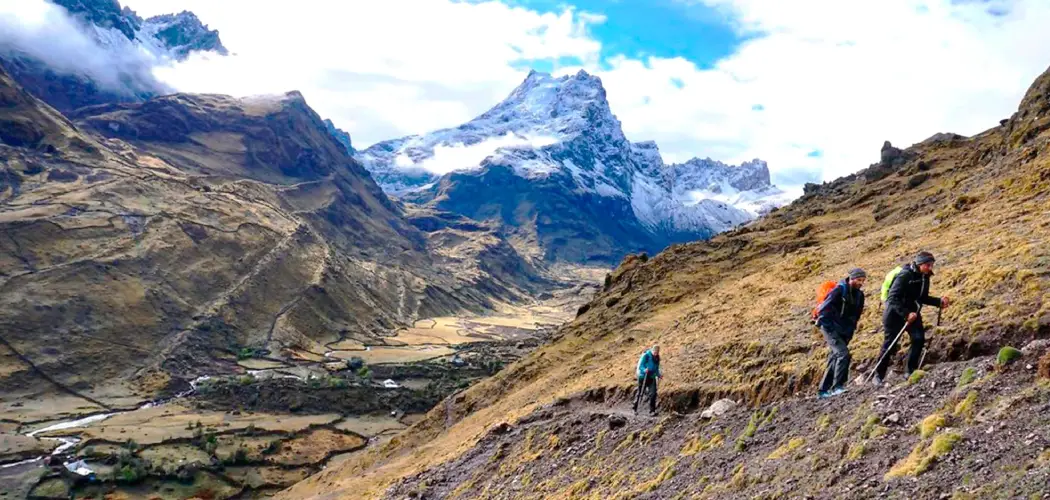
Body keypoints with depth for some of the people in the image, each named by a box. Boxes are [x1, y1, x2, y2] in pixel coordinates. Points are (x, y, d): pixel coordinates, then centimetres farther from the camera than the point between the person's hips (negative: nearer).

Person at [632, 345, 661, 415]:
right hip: (643, 377, -5)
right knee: (640, 393, 6)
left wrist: (658, 375, 5)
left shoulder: (657, 357, 7)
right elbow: (640, 366, -15)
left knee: (653, 394, -9)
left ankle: (652, 411, -6)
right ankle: (635, 409, 22)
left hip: (651, 378, 5)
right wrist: (644, 370, -34)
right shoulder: (646, 355, -13)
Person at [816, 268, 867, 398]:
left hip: (844, 332, 8)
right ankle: (837, 386, -18)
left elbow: (857, 314, 19)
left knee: (835, 359, 9)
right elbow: (823, 310, -18)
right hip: (831, 328, -7)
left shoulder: (859, 295, 6)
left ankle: (824, 390, 16)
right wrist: (829, 327, -18)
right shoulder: (839, 290, -16)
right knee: (843, 353, -21)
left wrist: (851, 329, 12)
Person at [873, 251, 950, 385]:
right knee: (889, 344, -2)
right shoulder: (904, 276, -22)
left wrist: (939, 302, -2)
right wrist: (906, 314, -34)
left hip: (912, 312, 7)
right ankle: (879, 375, 10)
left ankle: (911, 372, -1)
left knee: (919, 338, -11)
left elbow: (923, 298, 13)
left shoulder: (924, 277, 2)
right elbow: (893, 298, -26)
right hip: (895, 313, -7)